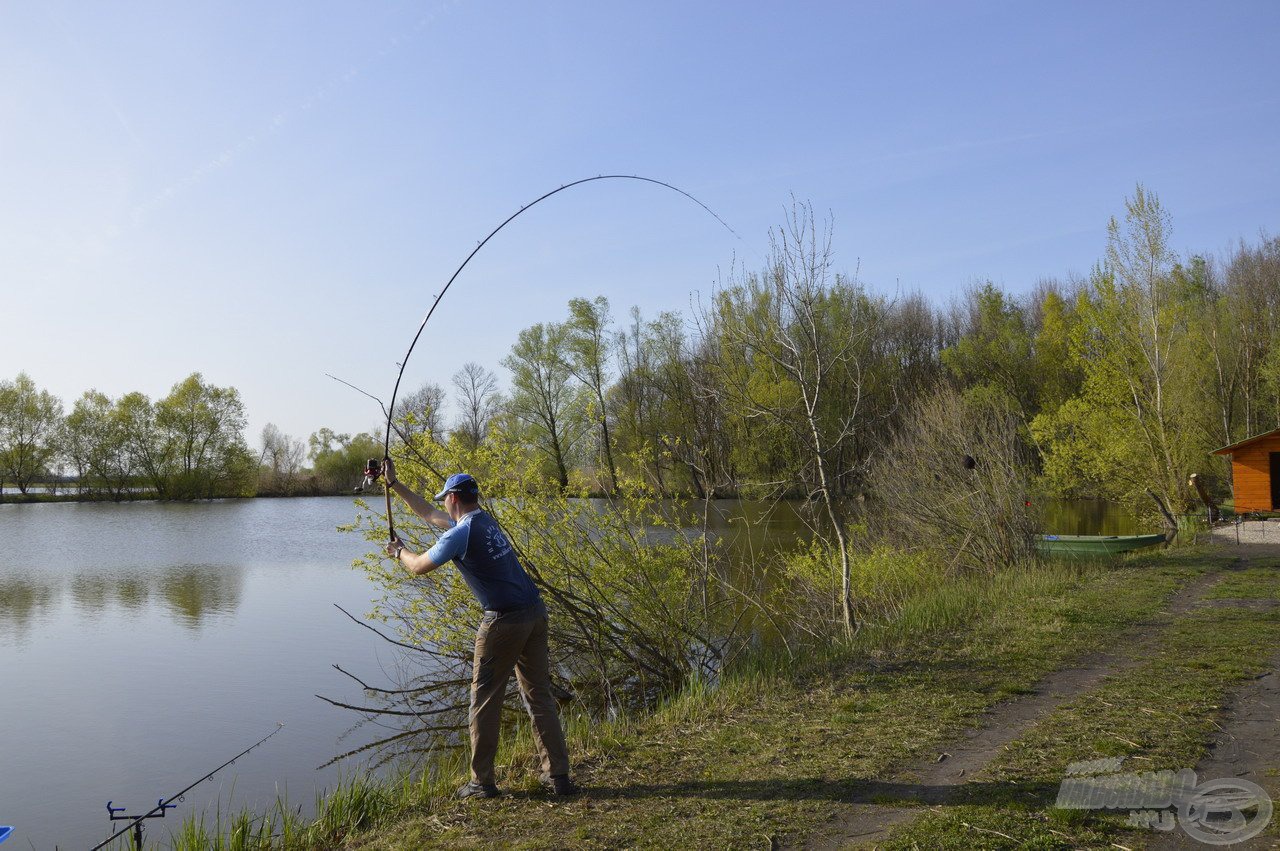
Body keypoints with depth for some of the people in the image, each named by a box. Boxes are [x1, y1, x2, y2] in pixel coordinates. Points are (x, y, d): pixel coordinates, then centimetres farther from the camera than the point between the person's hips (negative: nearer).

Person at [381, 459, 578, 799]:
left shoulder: (460, 534, -11)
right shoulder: (485, 519, 15)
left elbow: (419, 567, 2)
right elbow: (429, 514, 28)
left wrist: (400, 551, 24)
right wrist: (394, 484, 33)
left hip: (503, 621, -8)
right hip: (535, 611, 8)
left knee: (485, 701, 6)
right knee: (539, 695, 12)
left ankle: (482, 782, 15)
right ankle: (558, 775, 14)